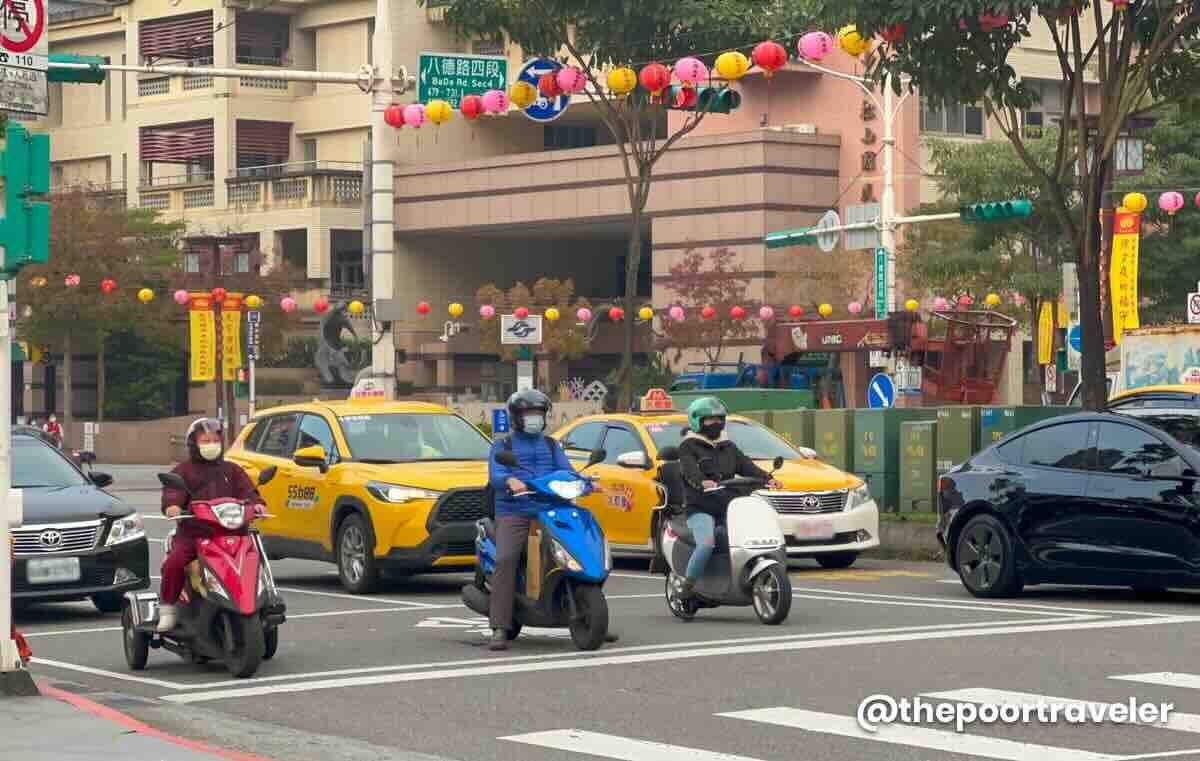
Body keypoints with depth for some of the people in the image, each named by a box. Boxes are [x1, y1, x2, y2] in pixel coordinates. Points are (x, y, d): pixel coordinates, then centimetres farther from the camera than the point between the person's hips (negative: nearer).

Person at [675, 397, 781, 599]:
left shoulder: (728, 447, 23)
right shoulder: (689, 447, 4)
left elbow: (746, 466, 10)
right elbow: (689, 469, -16)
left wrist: (766, 478, -10)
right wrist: (702, 482, -38)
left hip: (728, 508, 6)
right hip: (700, 509, -6)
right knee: (707, 543, -30)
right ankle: (686, 584, -18)